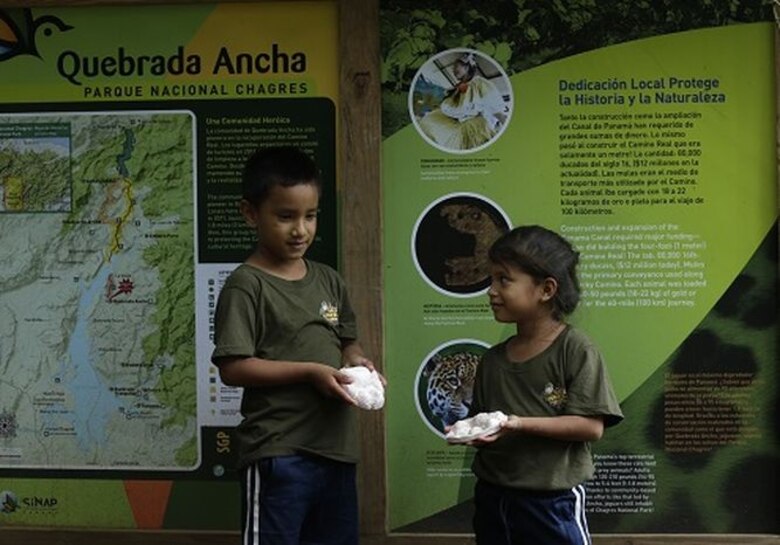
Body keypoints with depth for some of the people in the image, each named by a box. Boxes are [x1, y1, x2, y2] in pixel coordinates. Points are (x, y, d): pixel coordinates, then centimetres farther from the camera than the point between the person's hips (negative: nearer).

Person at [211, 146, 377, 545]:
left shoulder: (328, 280, 10)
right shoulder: (246, 285, -11)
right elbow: (232, 368, -17)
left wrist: (357, 361, -1)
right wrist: (310, 371, -19)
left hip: (336, 450, 7)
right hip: (278, 454, -7)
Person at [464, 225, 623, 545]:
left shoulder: (575, 350, -10)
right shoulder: (492, 359, 6)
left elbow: (592, 426, -15)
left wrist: (521, 424, -23)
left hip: (551, 503, -5)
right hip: (491, 500, 5)